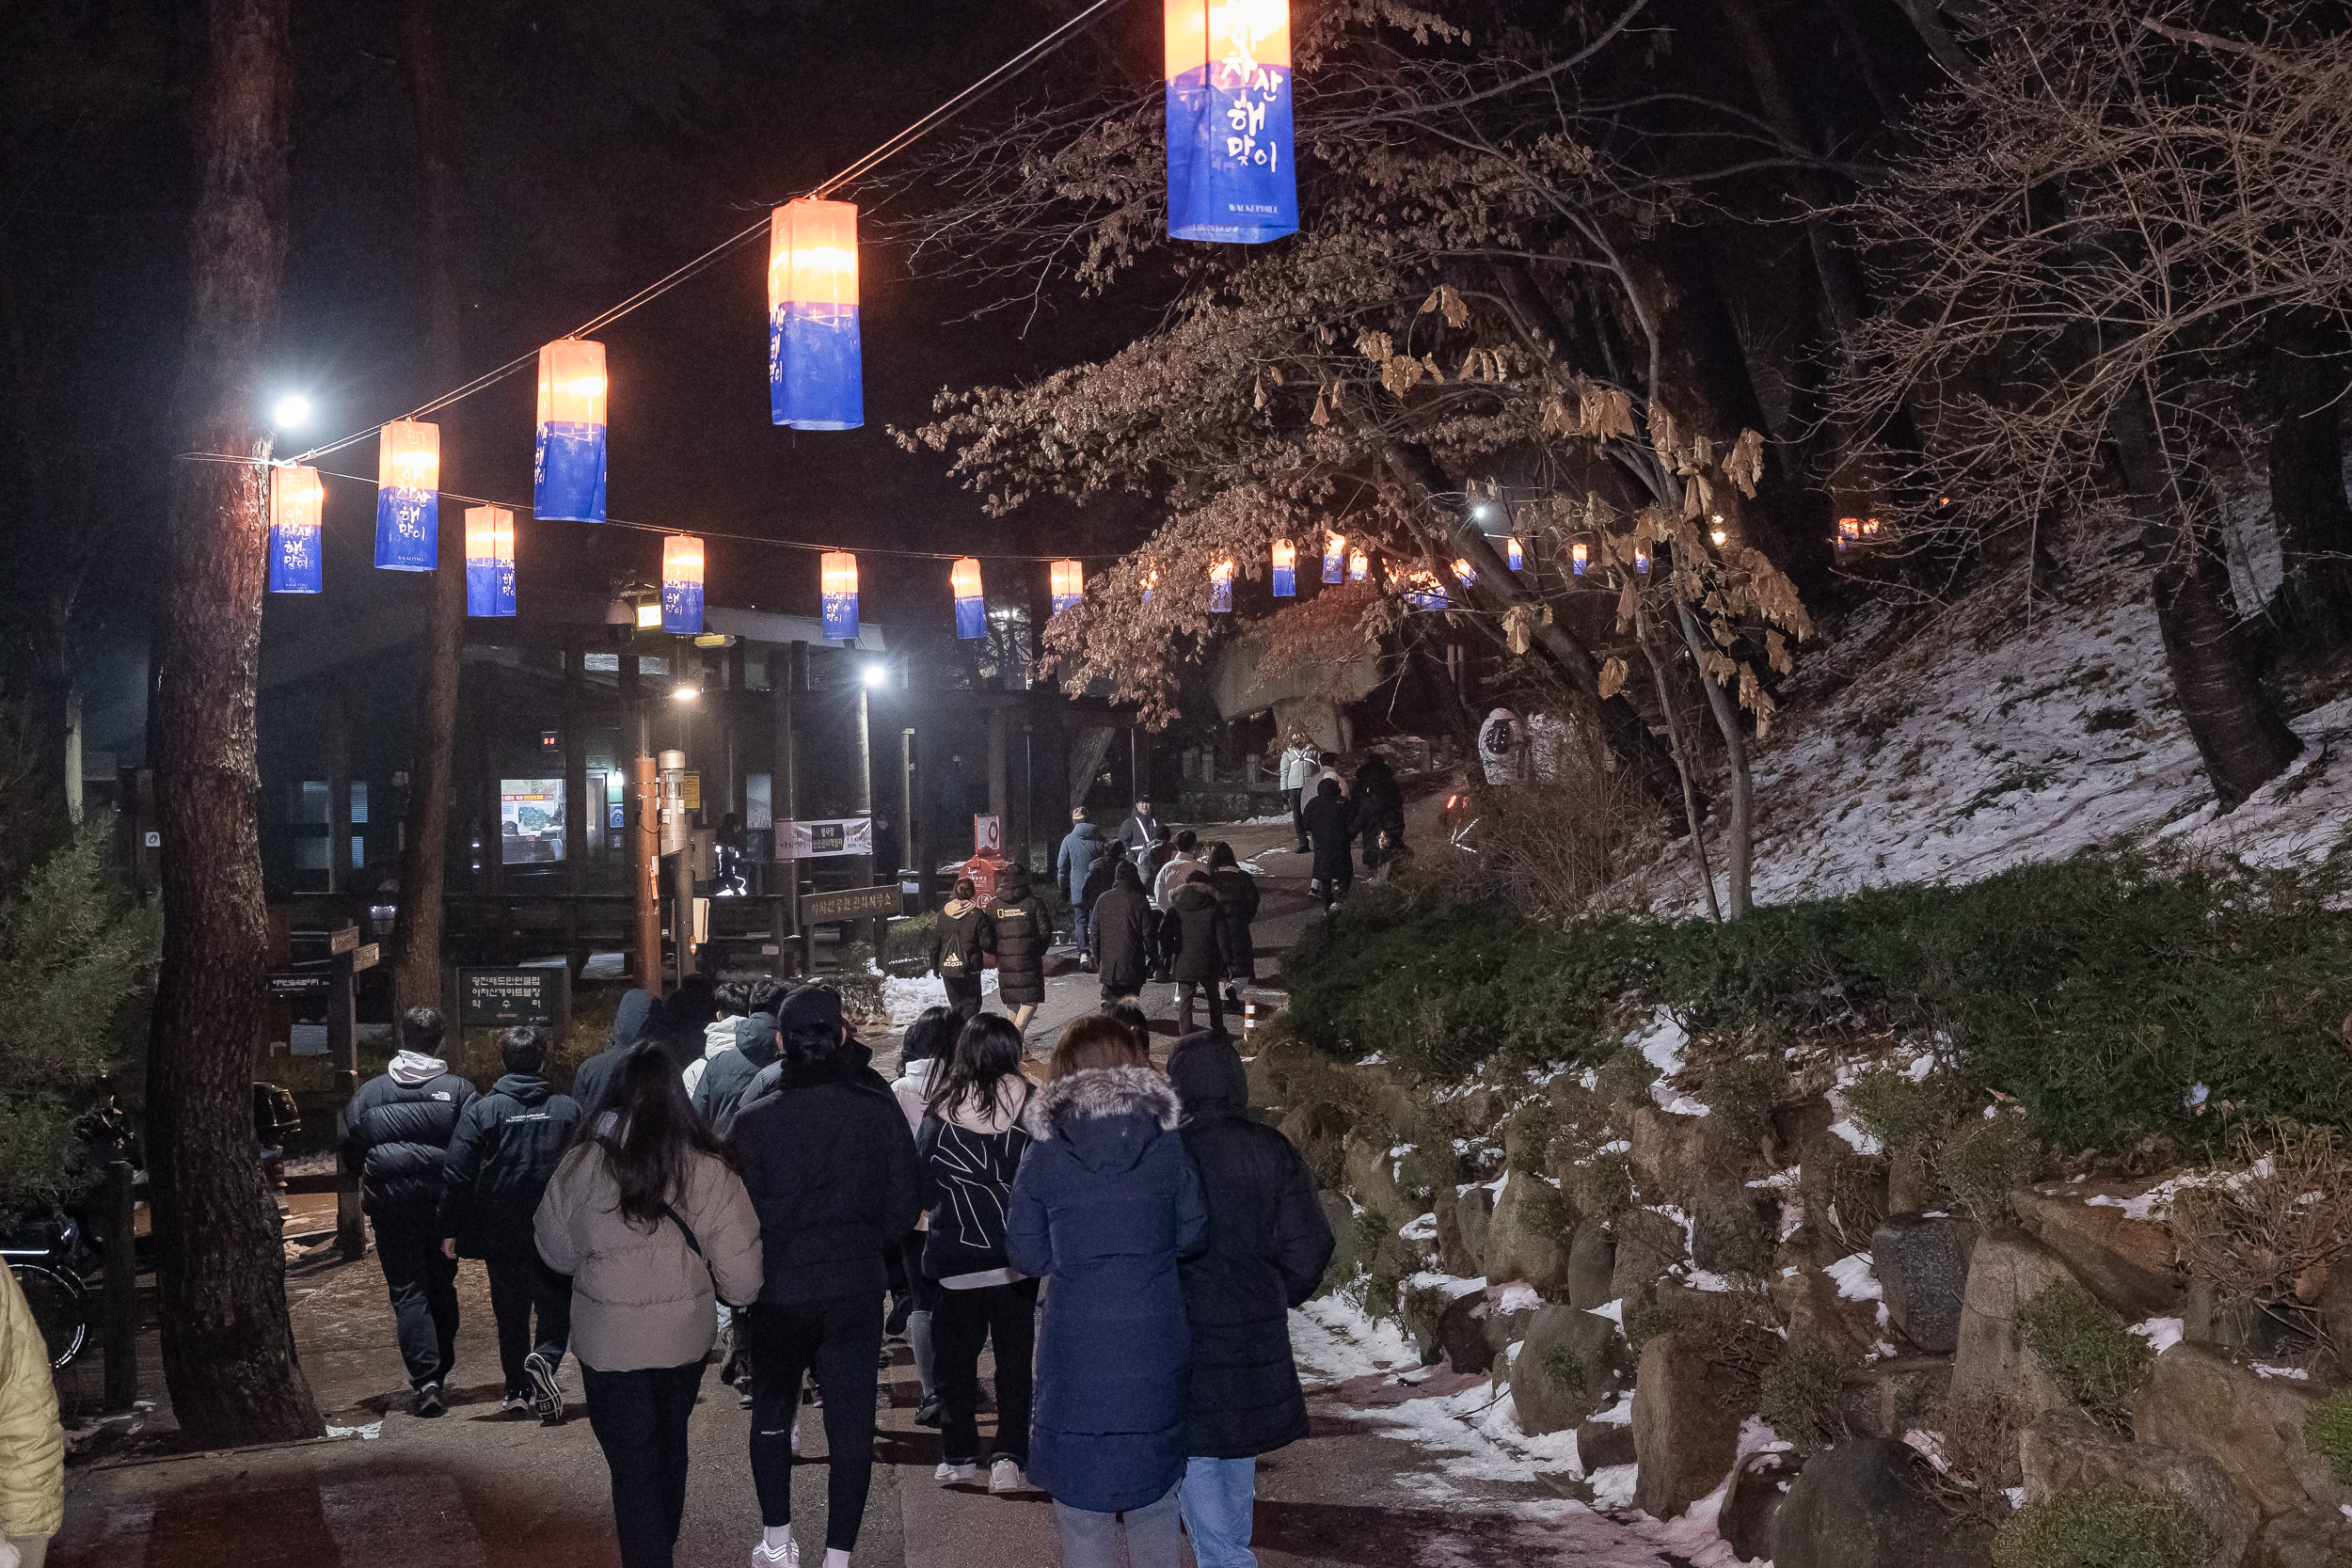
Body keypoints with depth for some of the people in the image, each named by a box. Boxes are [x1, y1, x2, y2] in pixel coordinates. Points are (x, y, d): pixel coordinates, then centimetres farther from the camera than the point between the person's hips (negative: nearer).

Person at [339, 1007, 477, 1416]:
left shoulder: (370, 1092, 0)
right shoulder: (459, 1090, -5)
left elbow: (348, 1147, 5)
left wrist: (370, 1181, 23)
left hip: (391, 1203, 0)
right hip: (443, 1203, 0)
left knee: (407, 1291, 2)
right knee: (442, 1288, 15)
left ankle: (425, 1379, -12)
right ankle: (437, 1375, 21)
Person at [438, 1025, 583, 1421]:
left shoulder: (482, 1110, -4)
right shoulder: (567, 1108, -1)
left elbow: (457, 1173, -6)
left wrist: (451, 1229, 0)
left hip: (501, 1235, 1)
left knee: (511, 1312, 14)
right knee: (557, 1306, 8)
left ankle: (519, 1389, 18)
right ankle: (545, 1358, -20)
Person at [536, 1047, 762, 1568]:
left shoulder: (582, 1165, -15)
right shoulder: (709, 1169, -16)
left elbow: (556, 1252, 1)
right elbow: (741, 1277, -14)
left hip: (610, 1341, -3)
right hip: (686, 1334, 3)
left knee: (633, 1461, 9)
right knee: (670, 1443, 25)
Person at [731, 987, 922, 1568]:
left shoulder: (753, 1121, -13)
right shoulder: (882, 1112, -9)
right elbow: (904, 1208, -2)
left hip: (779, 1292, 0)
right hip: (856, 1291, 0)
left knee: (772, 1414, 20)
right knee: (851, 1427, 7)